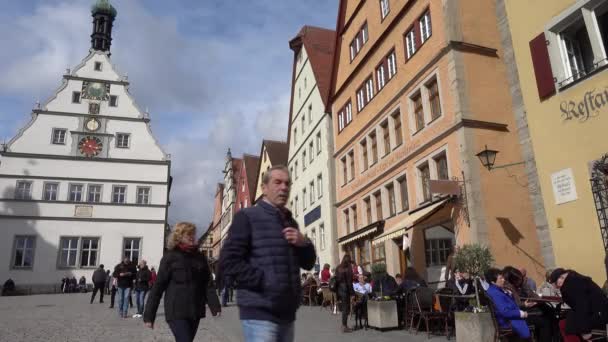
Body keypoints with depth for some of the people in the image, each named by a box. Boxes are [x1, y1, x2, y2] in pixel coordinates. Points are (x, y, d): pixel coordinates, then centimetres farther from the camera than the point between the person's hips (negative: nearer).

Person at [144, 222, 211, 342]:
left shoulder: (200, 257, 8)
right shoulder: (170, 257, -5)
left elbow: (207, 283, 10)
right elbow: (158, 286, -5)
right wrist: (149, 315, -6)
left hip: (195, 311, 5)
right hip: (177, 311, -5)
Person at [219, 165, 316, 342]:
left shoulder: (290, 222, 18)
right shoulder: (247, 216, -2)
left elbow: (308, 263, 20)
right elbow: (229, 261, -11)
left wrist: (304, 243, -1)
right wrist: (263, 281, -18)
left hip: (287, 312, 7)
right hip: (259, 312, -7)